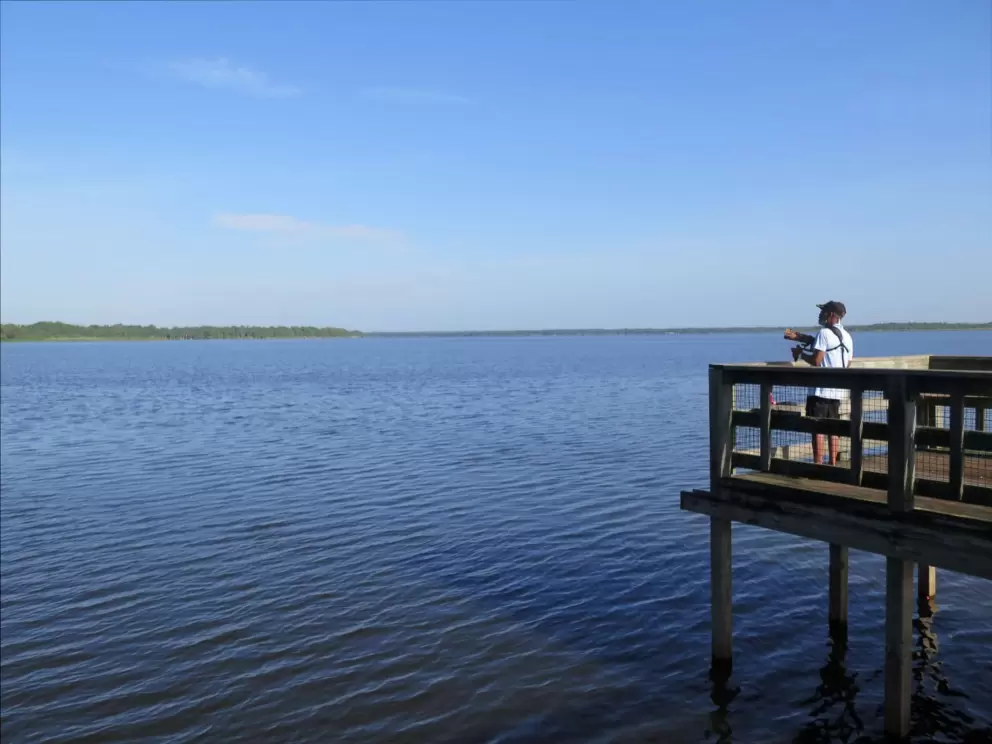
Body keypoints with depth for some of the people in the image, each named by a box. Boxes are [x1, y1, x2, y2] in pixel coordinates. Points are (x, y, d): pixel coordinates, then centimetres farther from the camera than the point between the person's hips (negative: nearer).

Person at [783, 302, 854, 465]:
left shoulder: (824, 333, -12)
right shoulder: (847, 336, 14)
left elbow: (816, 360, -20)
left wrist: (800, 353, -1)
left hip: (821, 390, -8)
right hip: (838, 390, 8)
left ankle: (818, 465, -6)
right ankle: (833, 464, 14)